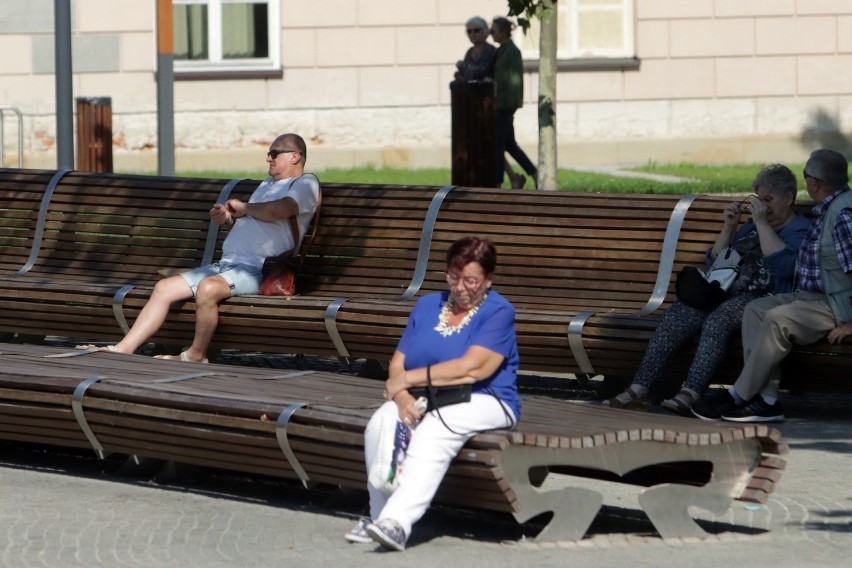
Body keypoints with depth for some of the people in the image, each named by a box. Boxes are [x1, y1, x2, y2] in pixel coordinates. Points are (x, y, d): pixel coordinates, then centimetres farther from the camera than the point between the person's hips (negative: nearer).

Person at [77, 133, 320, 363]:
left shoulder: (306, 184, 1)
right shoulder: (267, 184, 32)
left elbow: (279, 210, -20)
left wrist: (242, 207, -3)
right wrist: (228, 218, 11)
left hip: (258, 268, -9)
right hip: (225, 264, 9)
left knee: (208, 287, -35)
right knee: (164, 288, -2)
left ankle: (196, 355, -17)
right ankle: (124, 348, -5)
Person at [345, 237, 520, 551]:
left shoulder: (499, 312, -4)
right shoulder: (427, 305, 15)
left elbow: (472, 368, -18)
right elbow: (397, 365, 9)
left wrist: (409, 378, -12)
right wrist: (402, 396, -15)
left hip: (482, 404, -5)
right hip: (424, 400, 5)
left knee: (433, 432, -37)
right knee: (380, 424, -26)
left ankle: (398, 523, -46)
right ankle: (380, 516, -20)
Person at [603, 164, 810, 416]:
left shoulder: (801, 230, 6)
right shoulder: (752, 227, 29)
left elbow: (783, 264, -14)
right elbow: (715, 261, 28)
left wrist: (762, 223, -10)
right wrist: (728, 228, 13)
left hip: (765, 297, -7)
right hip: (727, 292, 7)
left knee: (718, 318, -36)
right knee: (677, 315, -18)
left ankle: (690, 395, -48)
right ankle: (640, 390, -28)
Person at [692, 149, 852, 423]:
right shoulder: (825, 210, 15)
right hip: (809, 296, 10)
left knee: (778, 319, -26)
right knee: (755, 310, -5)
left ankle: (739, 396, -13)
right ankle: (767, 399, -14)